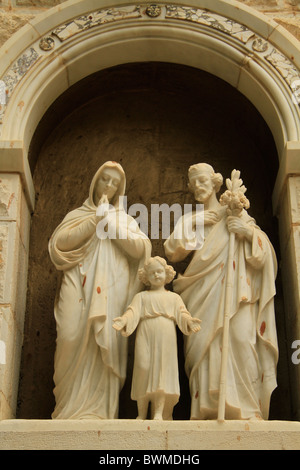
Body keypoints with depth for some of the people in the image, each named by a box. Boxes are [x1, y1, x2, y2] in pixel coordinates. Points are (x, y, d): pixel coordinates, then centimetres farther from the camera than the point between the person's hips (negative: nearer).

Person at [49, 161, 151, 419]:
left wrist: (112, 223, 1)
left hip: (112, 293, 0)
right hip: (80, 290, 0)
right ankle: (72, 409, -9)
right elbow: (60, 243, 2)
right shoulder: (78, 215, 21)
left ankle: (99, 409, -10)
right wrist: (95, 220, -1)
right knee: (74, 343, -15)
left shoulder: (125, 219, 23)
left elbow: (140, 249, 4)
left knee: (106, 347, -12)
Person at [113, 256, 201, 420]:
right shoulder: (141, 296, 18)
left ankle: (159, 412, -10)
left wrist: (190, 321, -18)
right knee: (143, 368, -9)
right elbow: (133, 311, 2)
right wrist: (123, 320, -19)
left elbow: (181, 314, 5)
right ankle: (142, 413, 0)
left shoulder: (173, 297, 20)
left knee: (163, 369, -9)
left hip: (166, 340, 1)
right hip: (145, 338, 0)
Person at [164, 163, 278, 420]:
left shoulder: (235, 214, 15)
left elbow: (262, 252, 7)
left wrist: (248, 231, -12)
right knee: (204, 344, -13)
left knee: (240, 339, -20)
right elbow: (173, 253, 7)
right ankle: (209, 410, -14)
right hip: (203, 295, 2)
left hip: (232, 290, -2)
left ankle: (247, 409, -21)